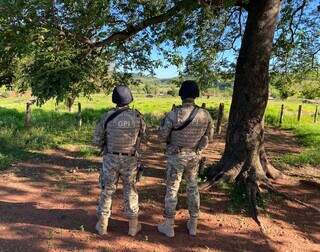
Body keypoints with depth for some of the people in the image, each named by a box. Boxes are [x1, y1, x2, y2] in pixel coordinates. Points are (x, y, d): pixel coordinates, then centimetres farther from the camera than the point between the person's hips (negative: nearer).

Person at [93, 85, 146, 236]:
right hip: (130, 160, 0)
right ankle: (133, 226, 23)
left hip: (111, 159, 0)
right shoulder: (137, 116, -10)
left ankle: (102, 225, 25)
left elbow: (97, 141, -5)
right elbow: (143, 134, 9)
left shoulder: (107, 116, -11)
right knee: (130, 191, 14)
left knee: (107, 191, 14)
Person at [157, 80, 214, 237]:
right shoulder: (205, 115, -10)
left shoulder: (173, 115, -22)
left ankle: (169, 226, 21)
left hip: (176, 156, -3)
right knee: (192, 188, 18)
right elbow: (209, 137, 2)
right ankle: (193, 225, 29)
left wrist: (164, 122, 7)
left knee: (172, 189, 9)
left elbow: (163, 136, -10)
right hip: (194, 156, 4)